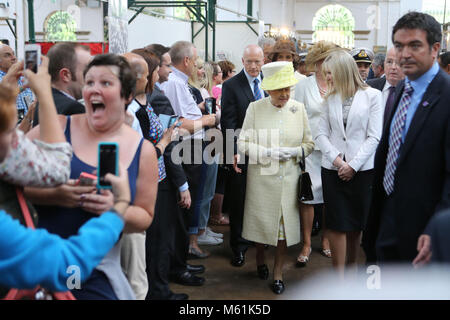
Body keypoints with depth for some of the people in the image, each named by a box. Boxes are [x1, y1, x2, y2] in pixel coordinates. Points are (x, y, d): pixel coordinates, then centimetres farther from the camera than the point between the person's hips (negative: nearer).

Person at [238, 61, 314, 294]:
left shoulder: (298, 109, 3)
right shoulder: (255, 108, -2)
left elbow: (309, 144, 8)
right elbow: (243, 143, -2)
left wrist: (294, 151, -12)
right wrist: (268, 152, -15)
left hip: (288, 176, 1)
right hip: (261, 176, -1)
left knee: (285, 222, 3)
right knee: (260, 220, 9)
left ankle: (278, 273, 20)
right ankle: (260, 259, 38)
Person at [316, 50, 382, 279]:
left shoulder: (372, 95, -2)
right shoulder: (330, 98, 8)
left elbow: (374, 137, -6)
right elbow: (321, 134, 5)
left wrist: (353, 165, -12)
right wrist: (337, 159, -10)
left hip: (362, 170, -2)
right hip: (333, 169, 2)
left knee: (356, 225, 9)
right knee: (337, 224, -1)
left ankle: (351, 269, 26)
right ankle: (339, 279, 5)